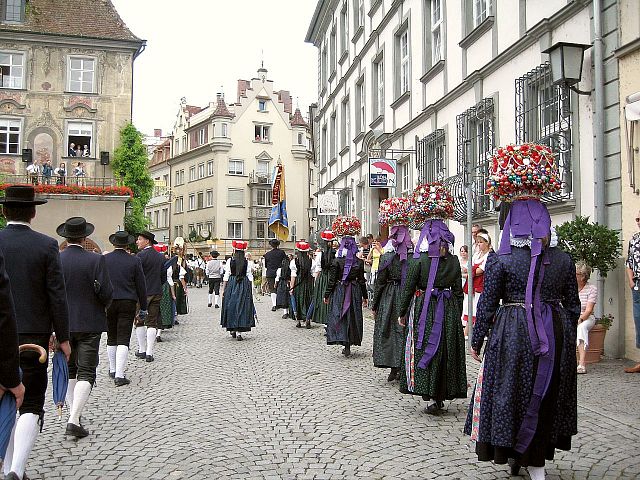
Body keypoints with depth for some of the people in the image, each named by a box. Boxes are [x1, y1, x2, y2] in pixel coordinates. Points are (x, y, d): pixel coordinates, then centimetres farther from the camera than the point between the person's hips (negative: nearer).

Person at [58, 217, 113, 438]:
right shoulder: (95, 260, -12)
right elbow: (107, 293, -14)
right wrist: (104, 306, 7)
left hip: (63, 323, 3)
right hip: (89, 324, -3)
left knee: (68, 370, 18)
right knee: (86, 372, 1)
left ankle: (74, 413, 24)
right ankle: (74, 420, -9)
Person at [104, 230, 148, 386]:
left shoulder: (103, 260, -1)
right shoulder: (134, 261, -4)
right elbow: (141, 286, 0)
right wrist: (143, 307, 8)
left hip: (108, 303, 2)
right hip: (128, 303, -2)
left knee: (111, 338, 16)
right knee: (123, 339, -3)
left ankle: (113, 370, 28)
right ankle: (119, 375, -10)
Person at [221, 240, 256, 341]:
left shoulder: (230, 261, -3)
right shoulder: (246, 262, -1)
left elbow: (226, 276, -2)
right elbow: (250, 277, 0)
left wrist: (223, 289, 4)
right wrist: (251, 290, 7)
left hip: (232, 284, 0)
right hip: (244, 285, 0)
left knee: (231, 306, 13)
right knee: (242, 306, 3)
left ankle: (233, 329, 21)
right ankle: (239, 332, -2)